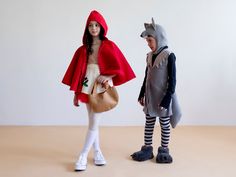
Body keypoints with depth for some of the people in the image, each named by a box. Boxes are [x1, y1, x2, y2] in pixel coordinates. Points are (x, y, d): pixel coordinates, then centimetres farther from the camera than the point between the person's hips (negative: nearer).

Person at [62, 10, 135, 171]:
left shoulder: (109, 46, 0)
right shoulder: (83, 49, 8)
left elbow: (119, 68, -3)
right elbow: (77, 72, 7)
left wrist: (106, 76, -18)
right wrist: (76, 93, 3)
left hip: (102, 87, -3)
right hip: (87, 87, 4)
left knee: (94, 123, -4)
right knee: (93, 122, 11)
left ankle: (83, 156, 6)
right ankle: (97, 153, 24)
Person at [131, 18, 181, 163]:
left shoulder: (169, 56, -14)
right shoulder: (150, 56, 6)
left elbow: (172, 80, -15)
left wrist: (167, 99, -19)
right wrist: (142, 94, 15)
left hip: (162, 97, -6)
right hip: (150, 96, 6)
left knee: (165, 124, 7)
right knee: (149, 123, 12)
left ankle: (164, 150, 20)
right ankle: (147, 149, 23)